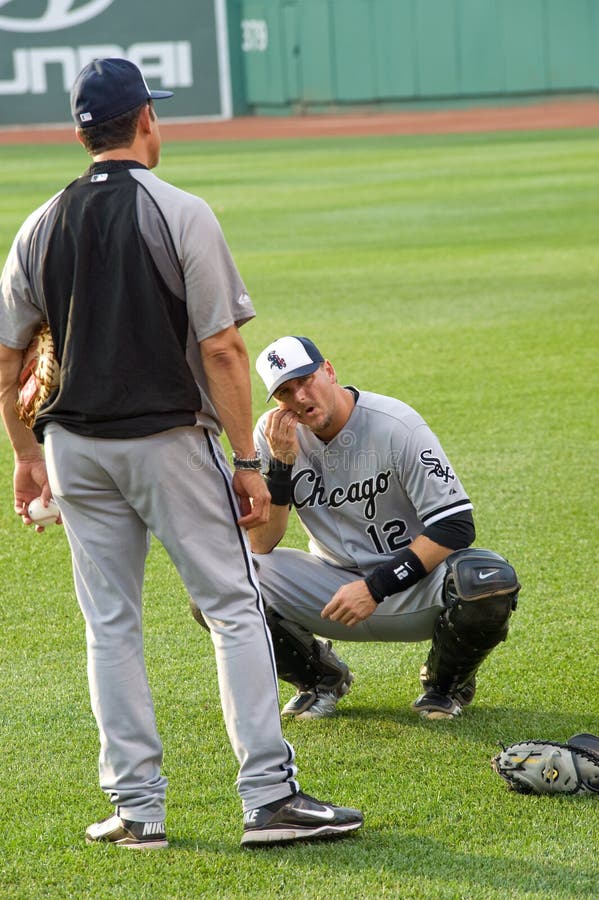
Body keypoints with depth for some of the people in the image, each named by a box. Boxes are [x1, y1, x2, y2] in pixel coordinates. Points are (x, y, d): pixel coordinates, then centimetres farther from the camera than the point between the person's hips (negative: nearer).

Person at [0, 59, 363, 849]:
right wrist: (248, 461, -9)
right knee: (235, 610, 1)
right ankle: (269, 796, -3)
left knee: (111, 626, 10)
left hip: (76, 447, 4)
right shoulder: (181, 214, -9)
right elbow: (222, 349, -13)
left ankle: (137, 807, 10)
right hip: (170, 439, -4)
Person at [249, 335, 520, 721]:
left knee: (490, 580, -35)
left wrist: (377, 587, -26)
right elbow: (260, 545, -9)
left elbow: (455, 527, -20)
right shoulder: (274, 433, -6)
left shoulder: (396, 425, -18)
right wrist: (281, 464, -23)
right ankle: (321, 677, 7)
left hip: (410, 584, -3)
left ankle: (445, 682, 0)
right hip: (333, 584, 3)